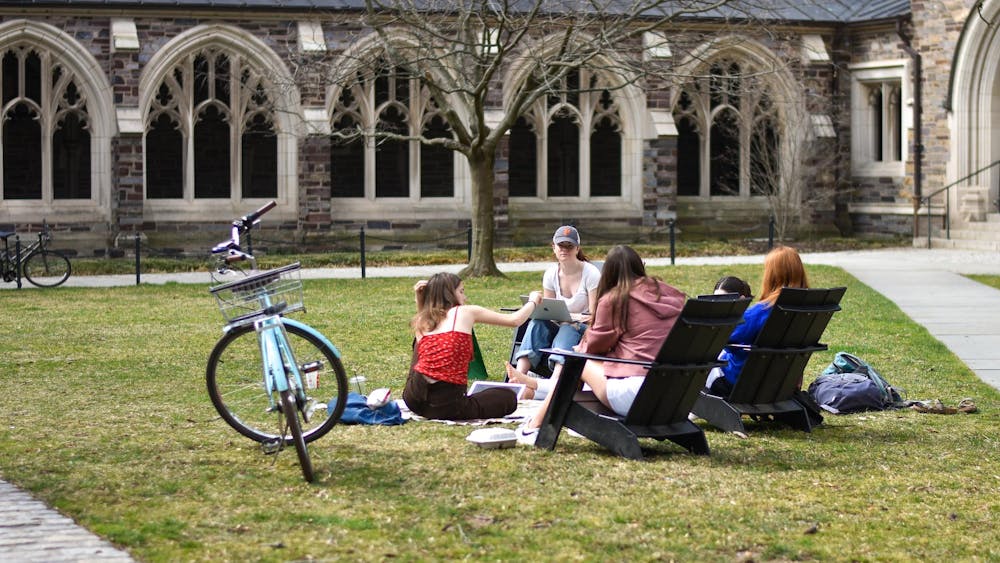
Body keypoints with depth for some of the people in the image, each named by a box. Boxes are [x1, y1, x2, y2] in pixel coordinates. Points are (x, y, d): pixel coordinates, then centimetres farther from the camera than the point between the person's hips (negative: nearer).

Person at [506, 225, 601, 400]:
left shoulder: (591, 274, -9)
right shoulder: (551, 274, 5)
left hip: (583, 329, -4)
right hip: (559, 326, 4)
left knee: (567, 331, -38)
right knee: (537, 323, -28)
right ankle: (520, 374, -50)